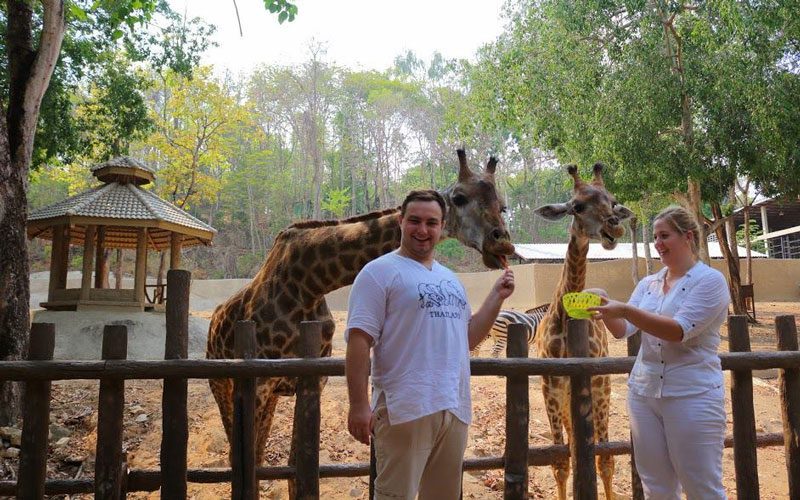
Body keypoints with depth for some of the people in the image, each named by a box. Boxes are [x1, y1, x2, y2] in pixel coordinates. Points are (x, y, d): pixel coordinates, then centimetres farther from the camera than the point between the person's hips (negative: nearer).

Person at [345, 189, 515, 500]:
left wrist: (497, 296, 10)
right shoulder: (380, 272, -6)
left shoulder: (450, 278, 17)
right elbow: (359, 339, -14)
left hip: (455, 409, 7)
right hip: (406, 409, -7)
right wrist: (358, 405, -20)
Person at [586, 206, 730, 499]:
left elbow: (680, 330, -20)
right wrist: (606, 308, -14)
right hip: (643, 392, 6)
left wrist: (626, 310, -27)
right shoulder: (648, 283, 11)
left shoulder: (710, 281, -7)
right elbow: (623, 330, 5)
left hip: (692, 396, -6)